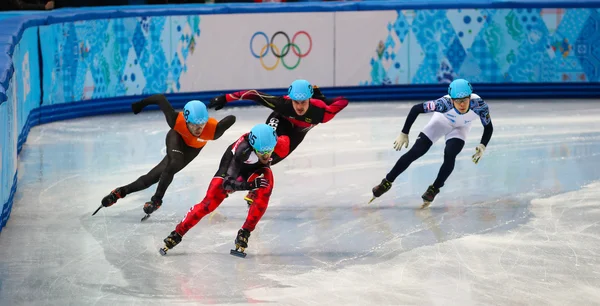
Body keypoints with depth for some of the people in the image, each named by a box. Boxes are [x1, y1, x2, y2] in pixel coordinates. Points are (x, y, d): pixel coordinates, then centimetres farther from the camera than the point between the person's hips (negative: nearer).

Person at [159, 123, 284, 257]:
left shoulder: (273, 139, -34)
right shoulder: (242, 149, -44)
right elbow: (228, 182, -40)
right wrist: (251, 185, -53)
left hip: (257, 166, 3)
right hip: (232, 166, -3)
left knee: (264, 192, -27)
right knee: (209, 203, -7)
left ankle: (244, 235, -14)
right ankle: (176, 235, 8)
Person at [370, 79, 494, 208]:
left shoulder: (479, 105, -37)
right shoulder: (445, 103, -42)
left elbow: (488, 127, -19)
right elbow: (416, 108, -32)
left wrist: (482, 146, -33)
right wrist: (404, 133, -29)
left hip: (460, 128, 1)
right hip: (441, 121, -1)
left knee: (449, 156, -23)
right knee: (415, 152, -7)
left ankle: (434, 189, 1)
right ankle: (387, 182, 10)